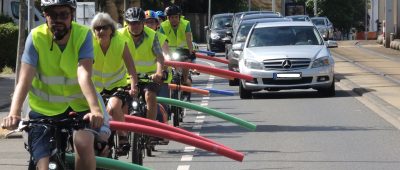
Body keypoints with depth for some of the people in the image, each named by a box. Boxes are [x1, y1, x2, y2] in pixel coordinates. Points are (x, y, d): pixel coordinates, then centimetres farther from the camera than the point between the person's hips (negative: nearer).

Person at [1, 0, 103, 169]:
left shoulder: (83, 35, -15)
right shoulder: (36, 37, -15)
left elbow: (84, 75, -29)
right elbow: (24, 79, -24)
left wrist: (95, 109, -46)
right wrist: (14, 113, -41)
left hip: (78, 105, 0)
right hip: (44, 109, 1)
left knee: (83, 143, -29)